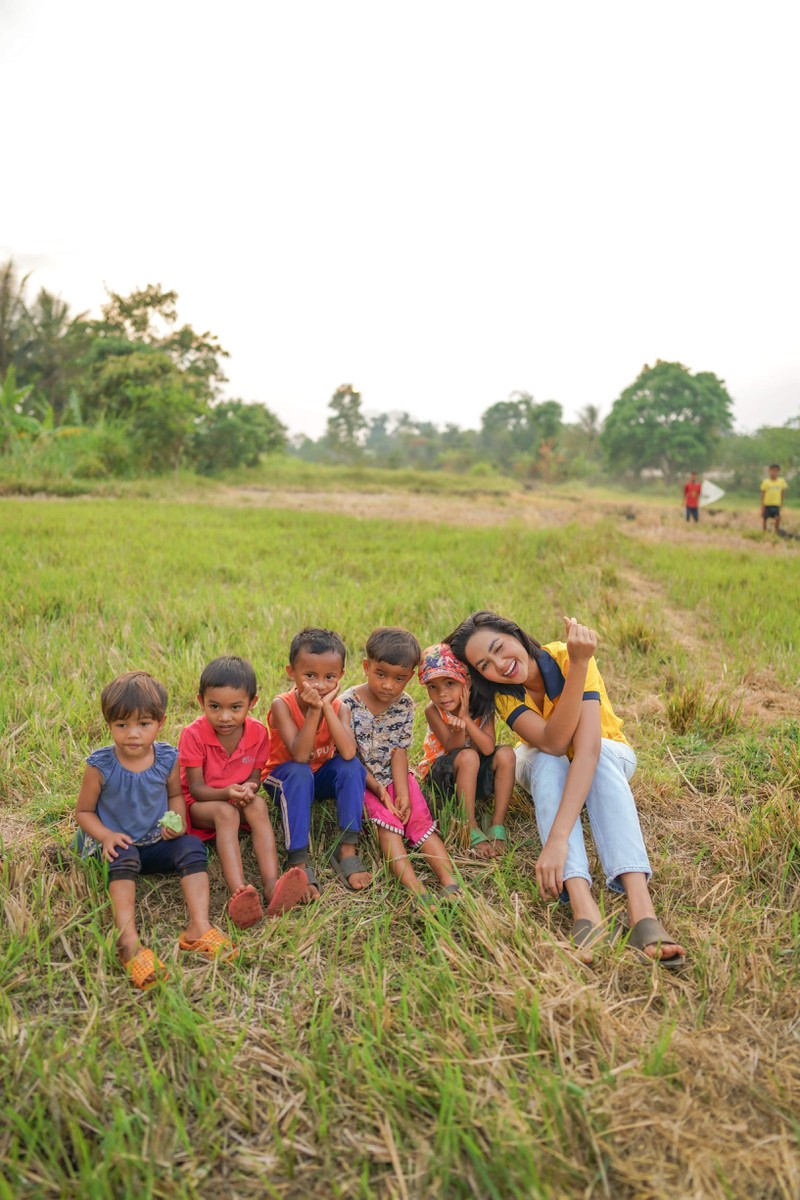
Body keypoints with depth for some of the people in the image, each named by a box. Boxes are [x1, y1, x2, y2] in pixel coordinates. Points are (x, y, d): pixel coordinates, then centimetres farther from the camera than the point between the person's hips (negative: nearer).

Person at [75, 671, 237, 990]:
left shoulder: (167, 758, -5)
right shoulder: (100, 766, -12)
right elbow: (83, 811, -1)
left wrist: (178, 820, -8)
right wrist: (106, 836, -20)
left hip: (158, 843, 3)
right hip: (119, 845, -3)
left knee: (192, 846, -23)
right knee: (123, 859, -34)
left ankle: (199, 926, -33)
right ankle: (128, 940, -48)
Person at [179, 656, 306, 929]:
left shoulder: (258, 732, -9)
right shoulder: (194, 735, -18)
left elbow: (255, 778, -1)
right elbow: (196, 788, -15)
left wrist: (248, 789, -27)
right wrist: (227, 793, -35)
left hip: (240, 803, 3)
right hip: (199, 805, -3)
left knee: (258, 804, -31)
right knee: (226, 812, -36)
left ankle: (271, 885, -45)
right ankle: (239, 893, -53)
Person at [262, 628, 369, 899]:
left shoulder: (338, 707, -15)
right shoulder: (282, 705, -24)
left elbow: (348, 753, -33)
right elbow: (299, 756, -34)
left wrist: (326, 707, -35)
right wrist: (313, 710, -41)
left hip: (323, 776, 3)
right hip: (284, 777, -3)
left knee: (351, 766, -27)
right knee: (299, 774, -37)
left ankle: (347, 851, -22)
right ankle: (299, 864, -34)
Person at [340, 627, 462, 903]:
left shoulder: (405, 705, -4)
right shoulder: (348, 704, -16)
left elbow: (399, 752, -5)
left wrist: (402, 793, -17)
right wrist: (379, 790, -18)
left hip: (395, 776, 4)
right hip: (361, 779, -4)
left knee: (419, 817, -15)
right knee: (387, 818, -24)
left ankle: (450, 882, -25)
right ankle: (415, 889, -37)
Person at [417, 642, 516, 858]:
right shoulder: (433, 711, -17)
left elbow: (488, 749, -23)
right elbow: (453, 748, -21)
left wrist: (465, 717, -30)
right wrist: (458, 728, -40)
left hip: (476, 775, 3)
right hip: (442, 774, -3)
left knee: (506, 754, -25)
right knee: (468, 756, -35)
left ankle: (497, 825, -19)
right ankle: (472, 830, -25)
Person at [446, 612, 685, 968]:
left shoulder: (566, 657, -33)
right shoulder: (502, 694, -24)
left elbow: (587, 748, -45)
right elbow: (553, 742, -42)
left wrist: (558, 838, -56)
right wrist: (578, 667, -52)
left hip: (607, 755, -1)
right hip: (544, 765, 2)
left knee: (603, 755, -38)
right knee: (548, 762, -36)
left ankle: (641, 910, -53)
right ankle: (584, 910, -51)